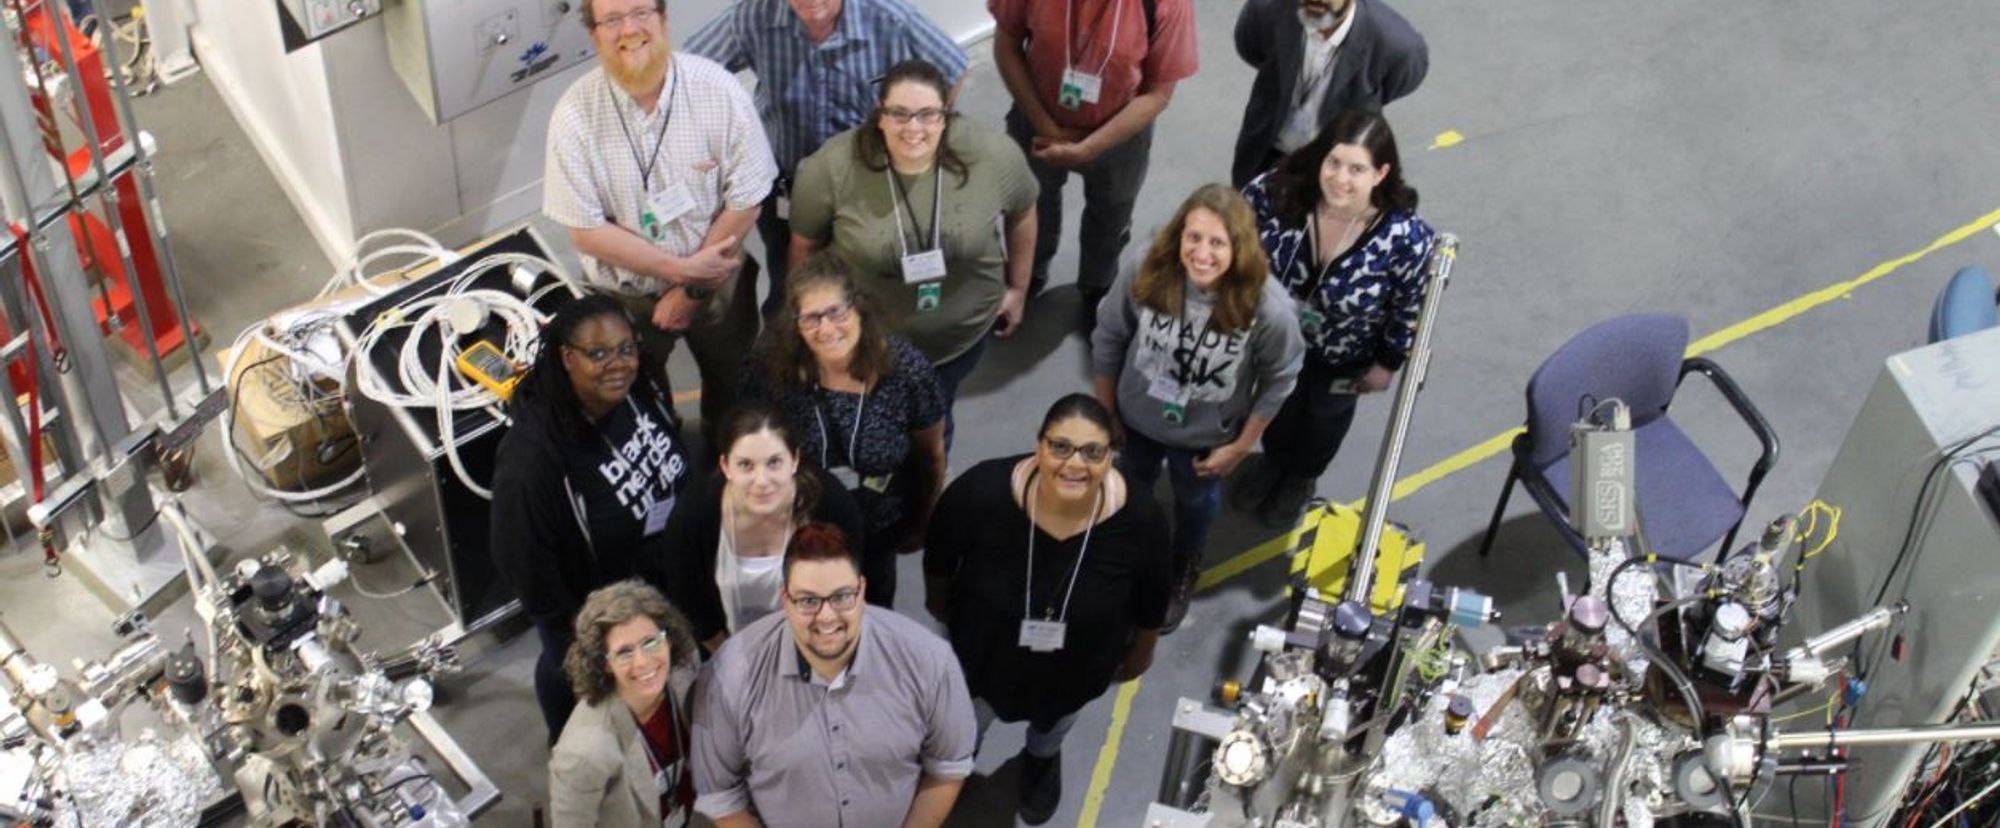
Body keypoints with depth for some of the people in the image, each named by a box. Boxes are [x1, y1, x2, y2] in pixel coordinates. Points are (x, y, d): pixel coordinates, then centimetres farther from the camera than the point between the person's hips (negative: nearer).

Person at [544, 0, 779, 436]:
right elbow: (586, 229, -17)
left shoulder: (718, 89, -22)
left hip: (720, 283, 1)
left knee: (733, 391, 24)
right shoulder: (574, 114, -22)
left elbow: (744, 202, -15)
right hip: (623, 293, 0)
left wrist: (693, 289, -13)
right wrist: (683, 268, -21)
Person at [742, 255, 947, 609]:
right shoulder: (775, 366, -28)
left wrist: (921, 524, 5)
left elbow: (930, 456, -9)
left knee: (875, 601, 29)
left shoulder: (907, 370, -28)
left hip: (881, 529, 0)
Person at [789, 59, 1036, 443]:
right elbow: (805, 245, -9)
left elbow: (1020, 216, -2)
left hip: (961, 334, 1)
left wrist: (1017, 289, 7)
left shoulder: (993, 158, -23)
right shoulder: (833, 168, -26)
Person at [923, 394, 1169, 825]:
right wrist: (939, 603, 5)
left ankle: (1043, 758, 73)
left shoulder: (1139, 521, -34)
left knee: (1053, 724, 37)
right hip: (982, 652, -1)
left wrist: (1140, 654, 6)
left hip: (1077, 667, 1)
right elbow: (939, 556, -13)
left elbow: (1150, 602, -11)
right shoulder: (982, 491, -38)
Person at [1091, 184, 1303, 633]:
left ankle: (1183, 571, 66)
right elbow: (1108, 338, -13)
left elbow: (1278, 380, -17)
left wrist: (1241, 447, -9)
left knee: (1195, 502, 32)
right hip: (1136, 420, 1)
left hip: (1206, 436, -1)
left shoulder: (1269, 308, -36)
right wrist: (1105, 415, -2)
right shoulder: (1147, 275, -32)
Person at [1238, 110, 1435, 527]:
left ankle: (1302, 478, 64)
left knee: (1327, 413, 31)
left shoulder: (1406, 237, -39)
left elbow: (1409, 309, -19)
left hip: (1343, 355, -1)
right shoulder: (1276, 192, -36)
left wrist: (1387, 363, -6)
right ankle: (1274, 461, 67)